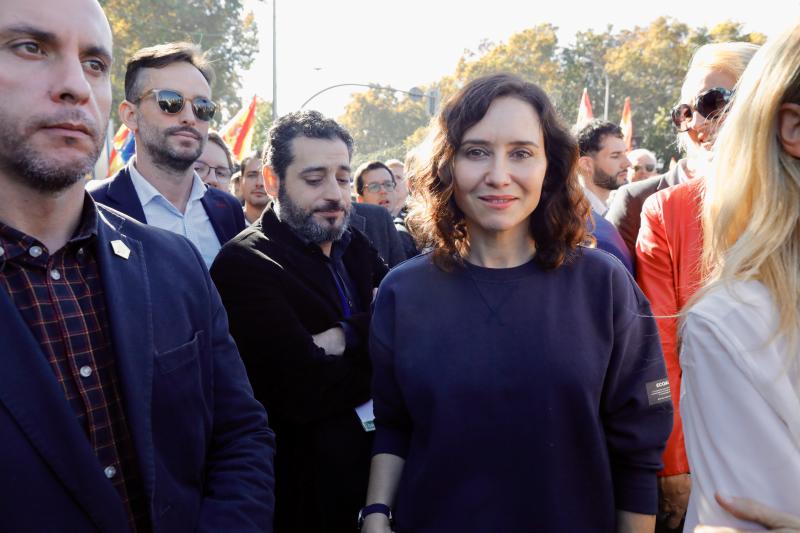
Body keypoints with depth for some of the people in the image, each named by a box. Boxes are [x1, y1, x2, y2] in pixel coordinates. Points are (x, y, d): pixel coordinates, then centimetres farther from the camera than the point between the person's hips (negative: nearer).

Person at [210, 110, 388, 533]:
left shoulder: (357, 248, 5)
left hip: (384, 467, 7)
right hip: (309, 487, -6)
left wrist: (349, 336, -23)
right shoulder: (242, 264, -17)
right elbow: (305, 392, -26)